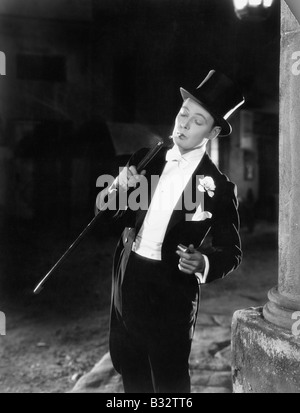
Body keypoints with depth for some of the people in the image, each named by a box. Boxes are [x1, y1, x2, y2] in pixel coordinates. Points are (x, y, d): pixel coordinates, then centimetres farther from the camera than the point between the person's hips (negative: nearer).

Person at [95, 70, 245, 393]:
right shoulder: (147, 158, 0)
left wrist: (204, 263, -28)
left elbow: (231, 251, -7)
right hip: (126, 278, 5)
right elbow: (107, 210, 4)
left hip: (171, 288, -4)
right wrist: (117, 189, -17)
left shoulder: (217, 186, -12)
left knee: (169, 378, 11)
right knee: (126, 363, 21)